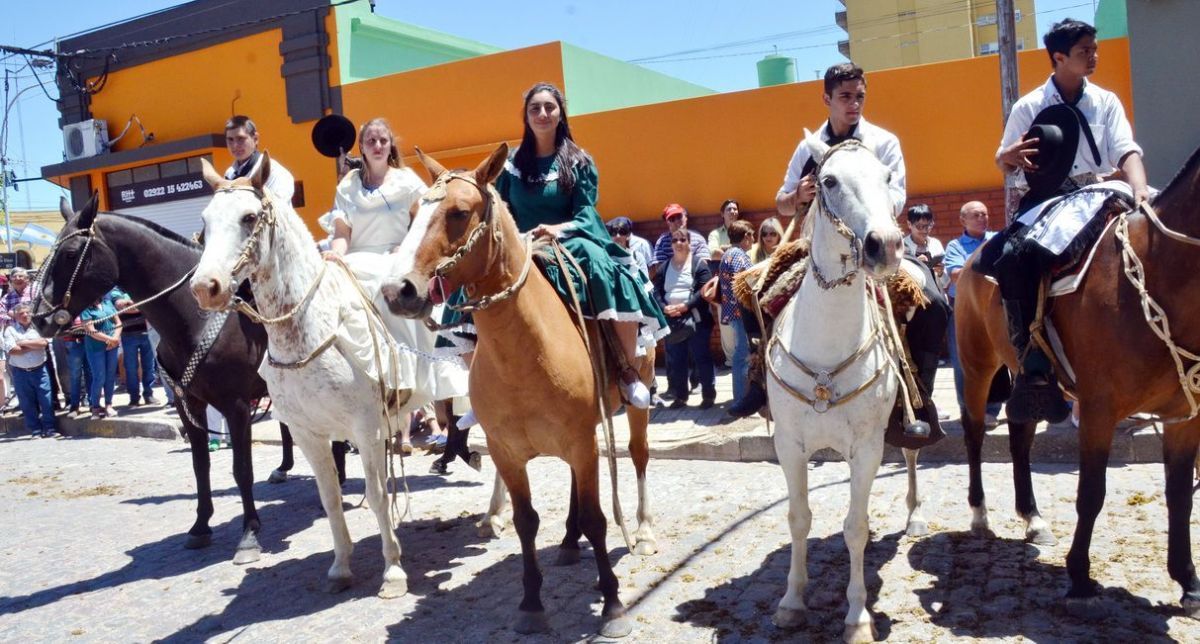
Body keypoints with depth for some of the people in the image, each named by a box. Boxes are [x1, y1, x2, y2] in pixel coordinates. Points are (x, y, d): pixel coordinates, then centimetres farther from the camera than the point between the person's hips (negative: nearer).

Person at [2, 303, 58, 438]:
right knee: (27, 403, 5)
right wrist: (34, 346, -10)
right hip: (20, 373, 0)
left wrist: (24, 342, -11)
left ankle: (50, 427, 6)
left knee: (46, 399, -1)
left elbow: (43, 342, -12)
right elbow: (12, 350, -13)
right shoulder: (10, 330, 1)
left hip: (39, 370, 0)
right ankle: (35, 429, 13)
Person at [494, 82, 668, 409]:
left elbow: (585, 215, -3)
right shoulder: (512, 164, 12)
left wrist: (557, 229, -24)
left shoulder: (578, 162, 7)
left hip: (569, 246, -2)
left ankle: (629, 371, -18)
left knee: (612, 277, -34)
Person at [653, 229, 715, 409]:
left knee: (702, 358, 1)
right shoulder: (664, 266, 11)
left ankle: (709, 395, 11)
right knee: (675, 361, 9)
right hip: (672, 321, 4)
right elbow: (656, 291, 4)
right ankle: (680, 396, 19)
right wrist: (664, 308, -15)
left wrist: (684, 306, -19)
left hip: (696, 320, -4)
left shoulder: (699, 263, -2)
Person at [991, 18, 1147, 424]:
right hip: (1044, 203, -2)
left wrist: (1140, 192, -22)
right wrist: (1011, 155, -13)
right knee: (1013, 257, -30)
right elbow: (1002, 163, 13)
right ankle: (1034, 369, -28)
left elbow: (1127, 152, -1)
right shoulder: (1029, 107, 8)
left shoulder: (1106, 102, 12)